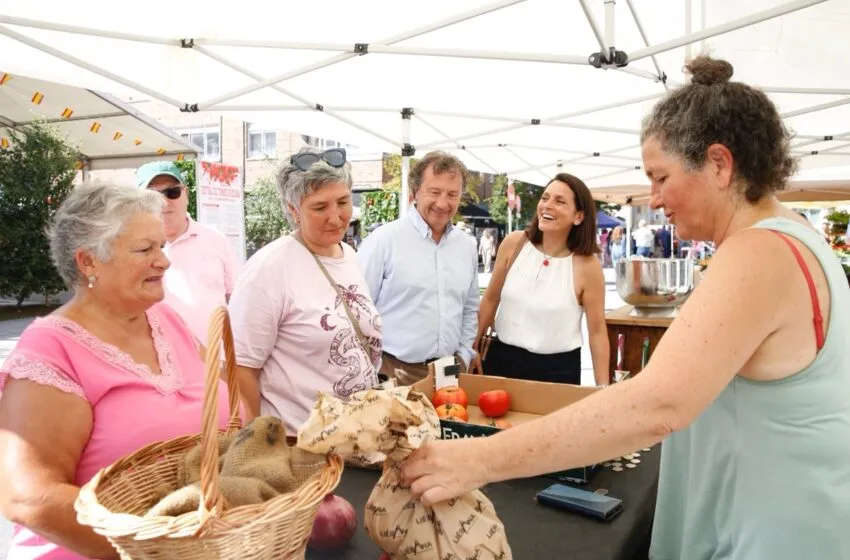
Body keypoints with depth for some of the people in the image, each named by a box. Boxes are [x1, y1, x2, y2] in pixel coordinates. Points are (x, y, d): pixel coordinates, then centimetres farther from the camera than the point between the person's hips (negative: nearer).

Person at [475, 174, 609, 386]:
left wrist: (603, 389, -5)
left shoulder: (587, 264, -13)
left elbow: (597, 331, -5)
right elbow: (491, 299, 6)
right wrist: (471, 348, 10)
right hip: (502, 358, 3)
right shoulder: (514, 244, -6)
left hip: (559, 368, -2)